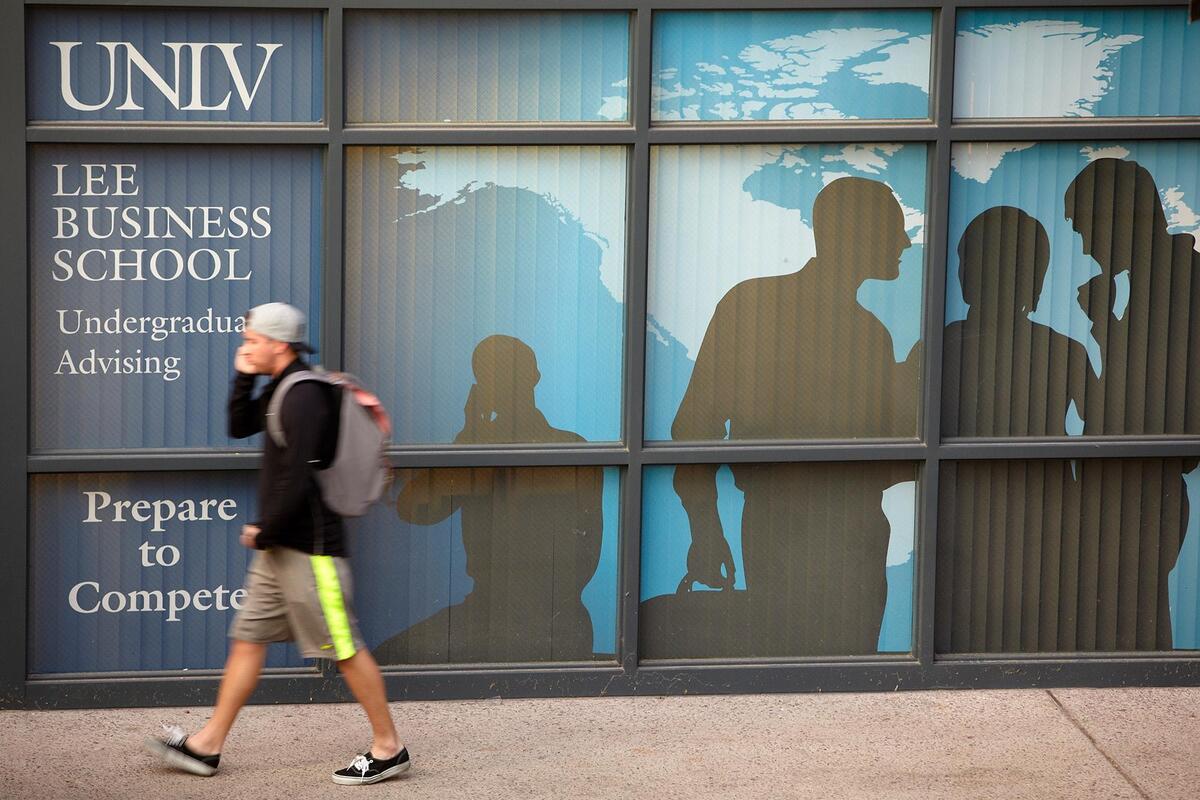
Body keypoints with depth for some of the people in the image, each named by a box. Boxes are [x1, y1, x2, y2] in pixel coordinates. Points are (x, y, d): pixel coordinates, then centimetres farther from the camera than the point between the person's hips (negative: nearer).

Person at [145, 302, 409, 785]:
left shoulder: (305, 396, -19)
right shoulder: (281, 390, 13)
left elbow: (298, 479, -24)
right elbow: (239, 427, 25)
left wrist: (264, 532, -13)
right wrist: (243, 378, 10)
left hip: (309, 547, -10)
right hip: (279, 546, 10)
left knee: (345, 647, -3)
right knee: (247, 638, 11)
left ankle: (389, 749, 7)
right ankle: (207, 746, 17)